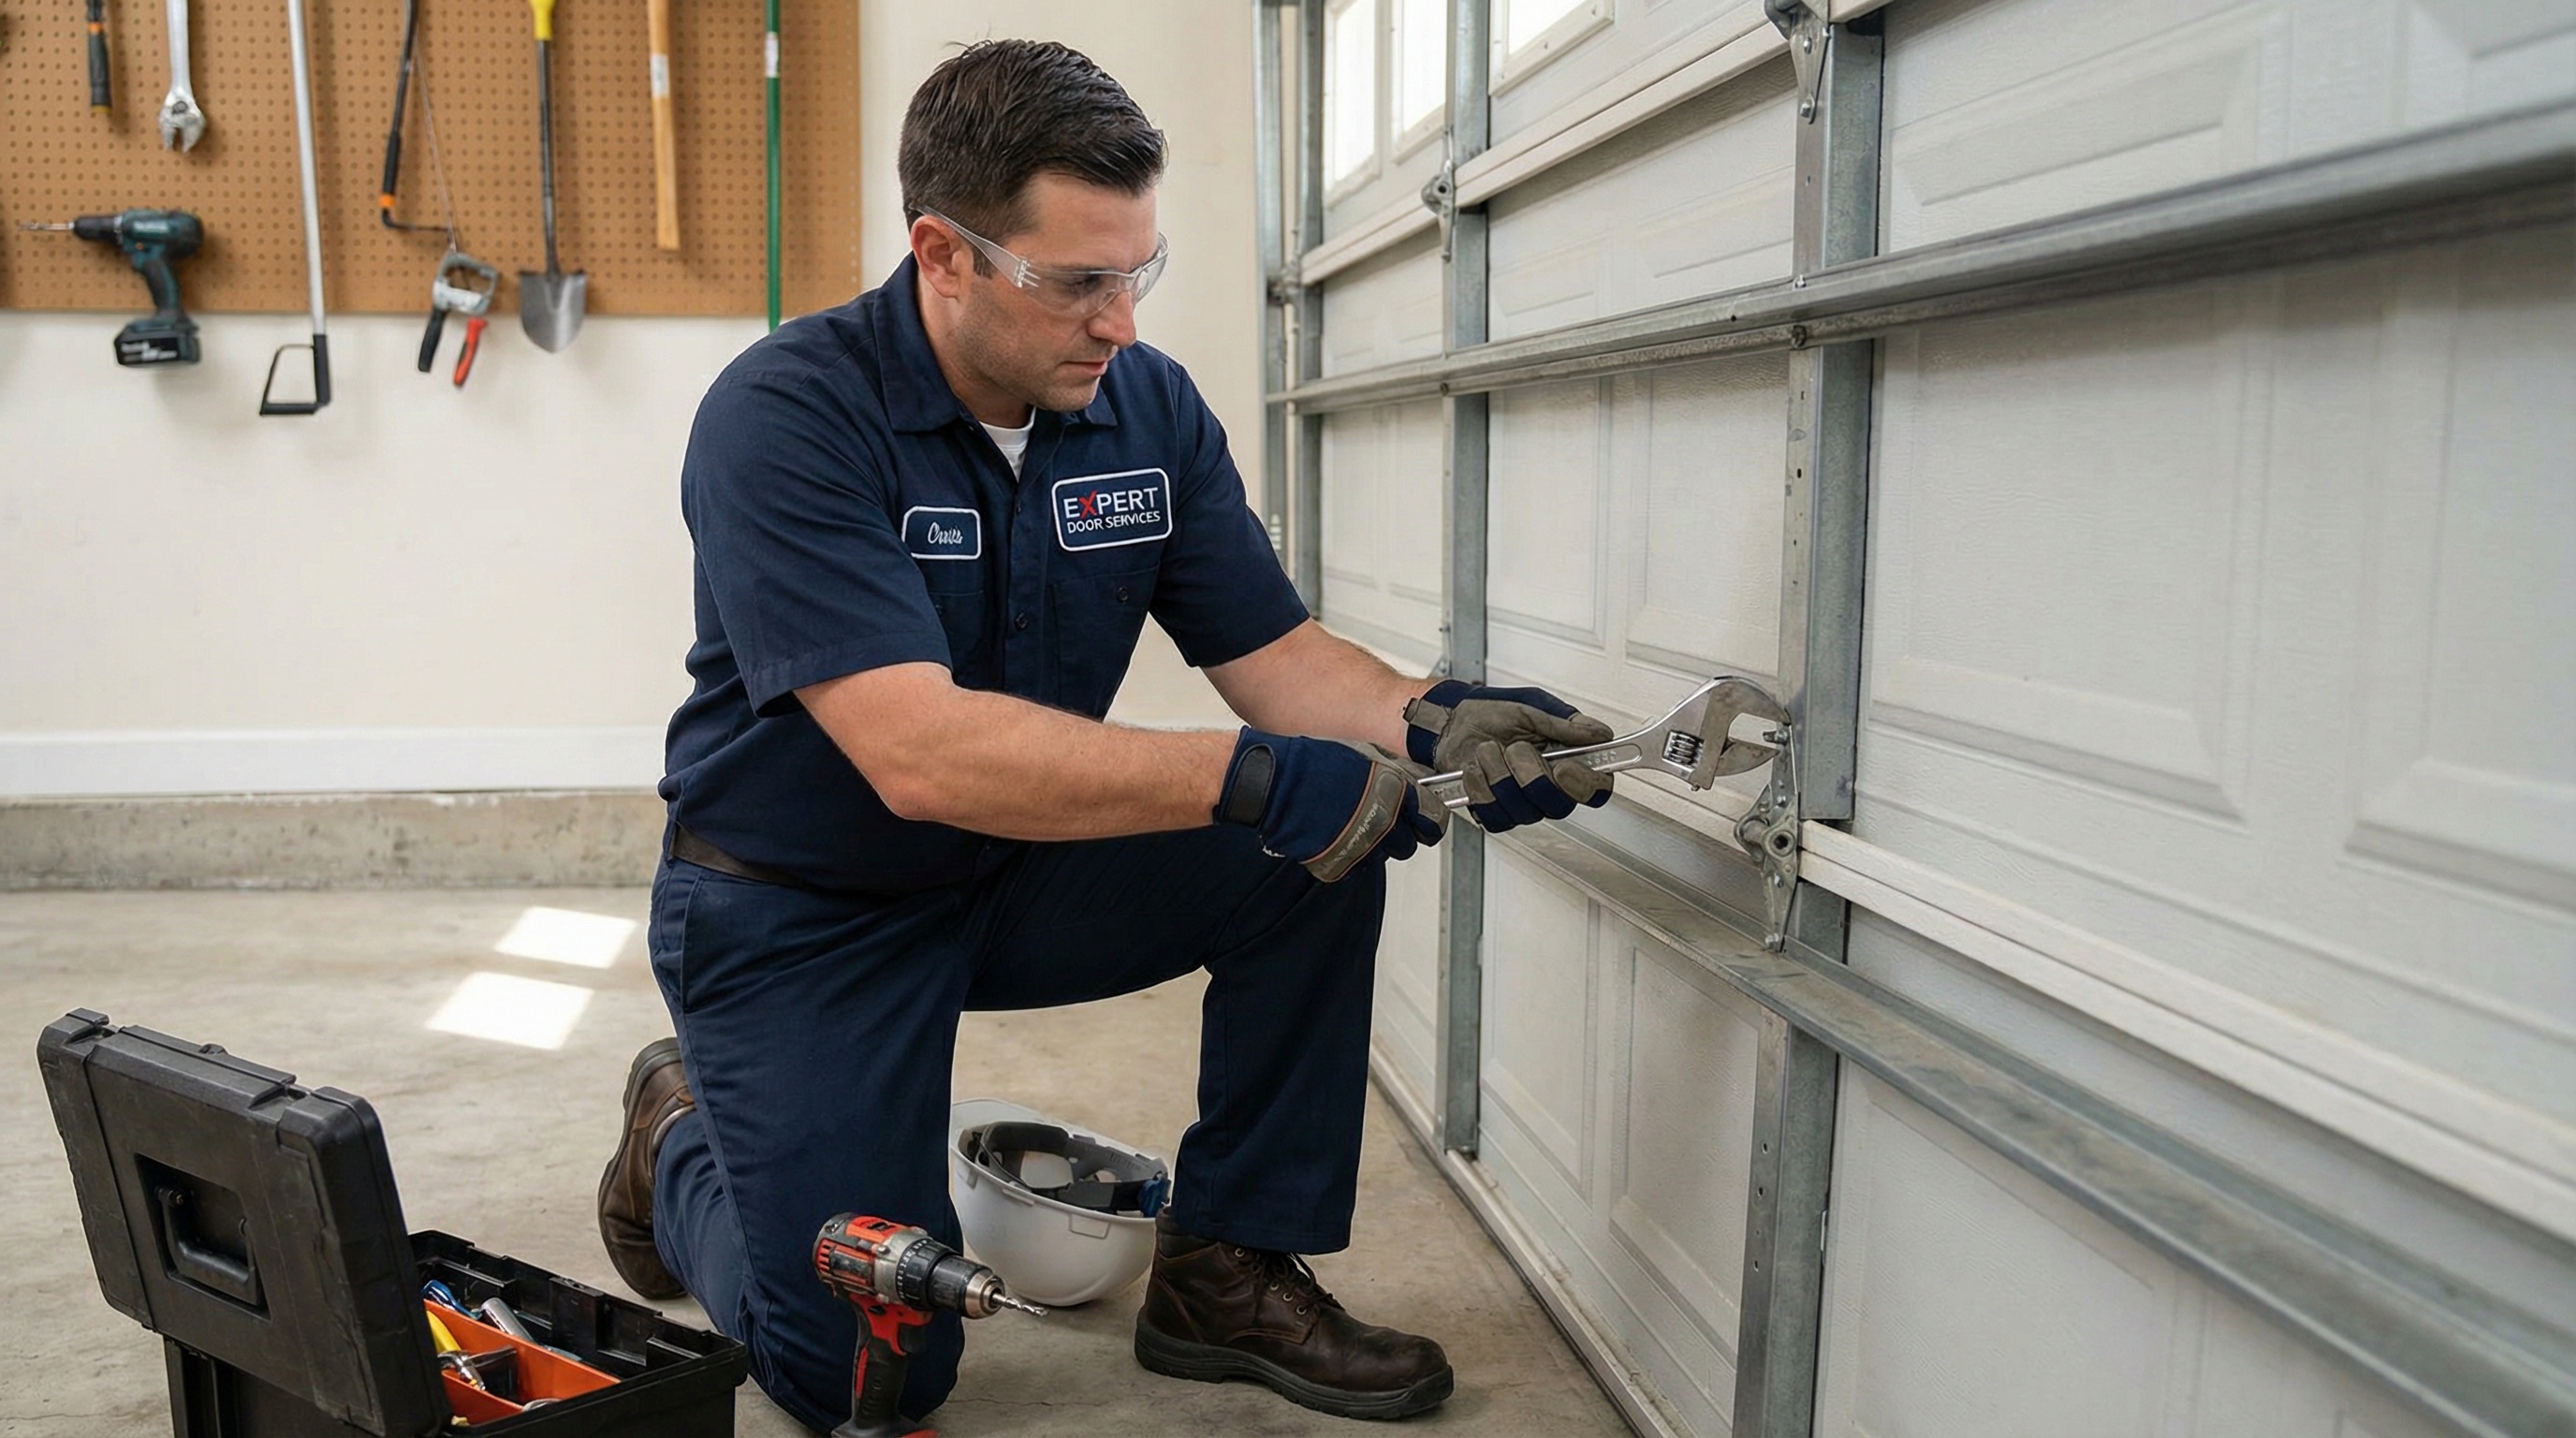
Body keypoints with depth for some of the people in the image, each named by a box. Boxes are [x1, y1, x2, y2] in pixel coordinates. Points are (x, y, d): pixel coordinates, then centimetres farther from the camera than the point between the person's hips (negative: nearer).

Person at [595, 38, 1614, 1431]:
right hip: (799, 912, -5)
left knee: (1319, 857, -17)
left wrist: (1426, 718, -27)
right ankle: (680, 1139, 24)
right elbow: (920, 754, -36)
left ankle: (1229, 1268, 0)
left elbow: (1271, 653, -5)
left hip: (1019, 877, 5)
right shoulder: (784, 418, -25)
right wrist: (1248, 776, -41)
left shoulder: (1150, 406, -7)